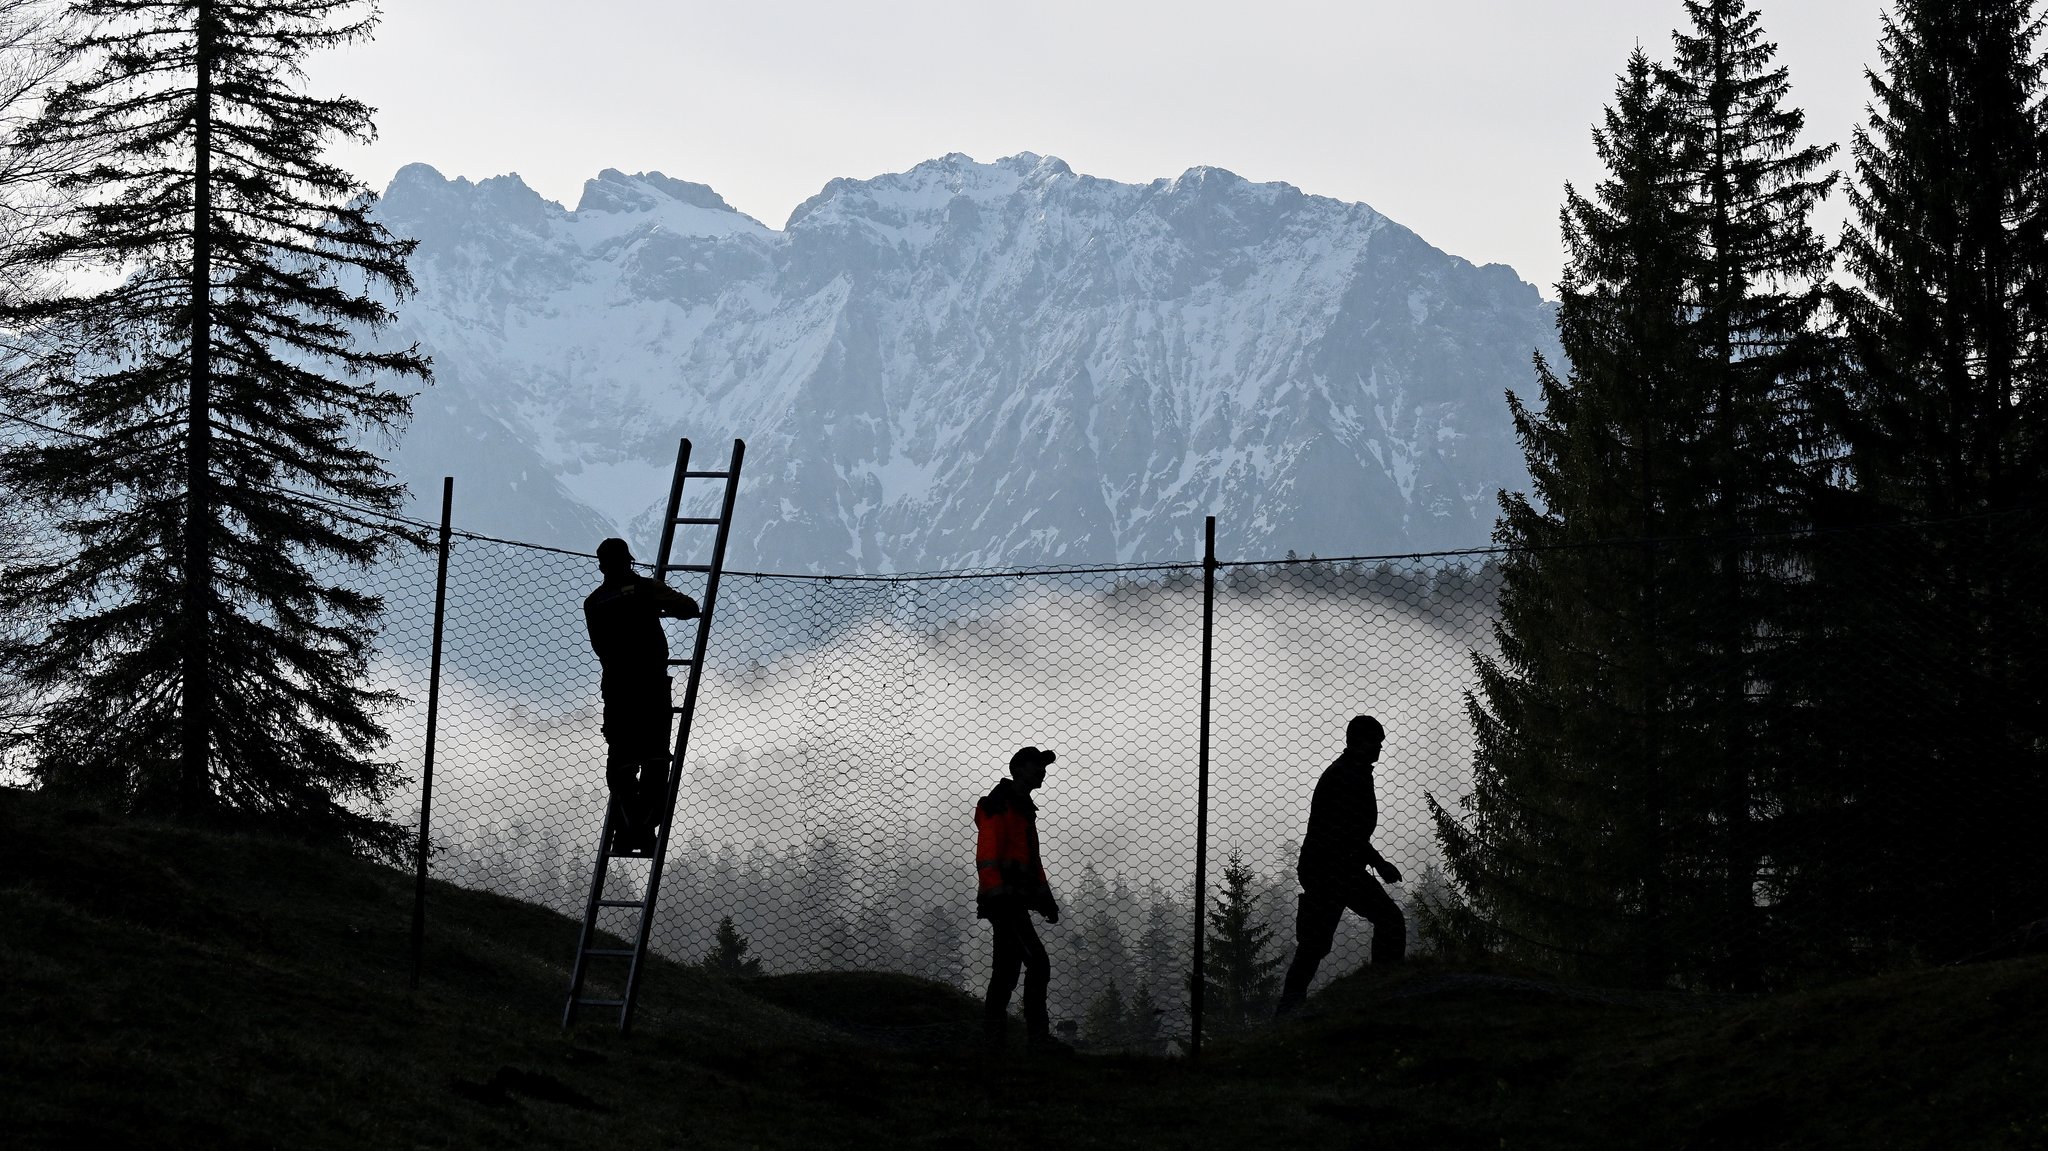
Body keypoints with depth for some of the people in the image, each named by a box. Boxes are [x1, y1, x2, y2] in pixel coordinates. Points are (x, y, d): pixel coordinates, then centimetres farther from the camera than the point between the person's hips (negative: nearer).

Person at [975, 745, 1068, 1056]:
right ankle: (1036, 1034, -13)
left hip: (1014, 902, 10)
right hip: (1004, 900, -10)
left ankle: (992, 1037, 10)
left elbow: (1032, 858, 27)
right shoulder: (998, 806, -9)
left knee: (1008, 969, 9)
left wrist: (1045, 896, 20)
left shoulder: (1023, 809, 23)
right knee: (1037, 963, -13)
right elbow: (987, 855, -17)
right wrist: (996, 895, -24)